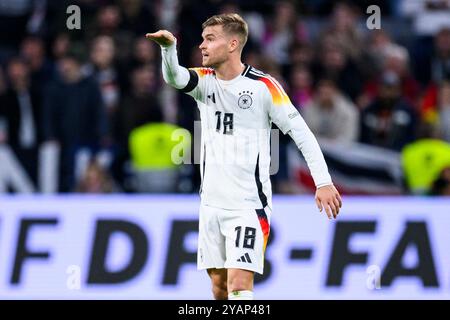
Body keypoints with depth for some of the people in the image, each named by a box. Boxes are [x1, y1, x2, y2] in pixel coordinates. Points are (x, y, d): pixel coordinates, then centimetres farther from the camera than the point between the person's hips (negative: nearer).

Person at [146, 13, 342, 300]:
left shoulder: (263, 86, -8)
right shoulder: (205, 81, 5)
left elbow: (301, 132, -6)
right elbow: (175, 78, -16)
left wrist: (324, 182, -12)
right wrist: (169, 48, -37)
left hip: (249, 206, -6)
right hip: (212, 202, 6)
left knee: (239, 286, -15)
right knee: (219, 285, 9)